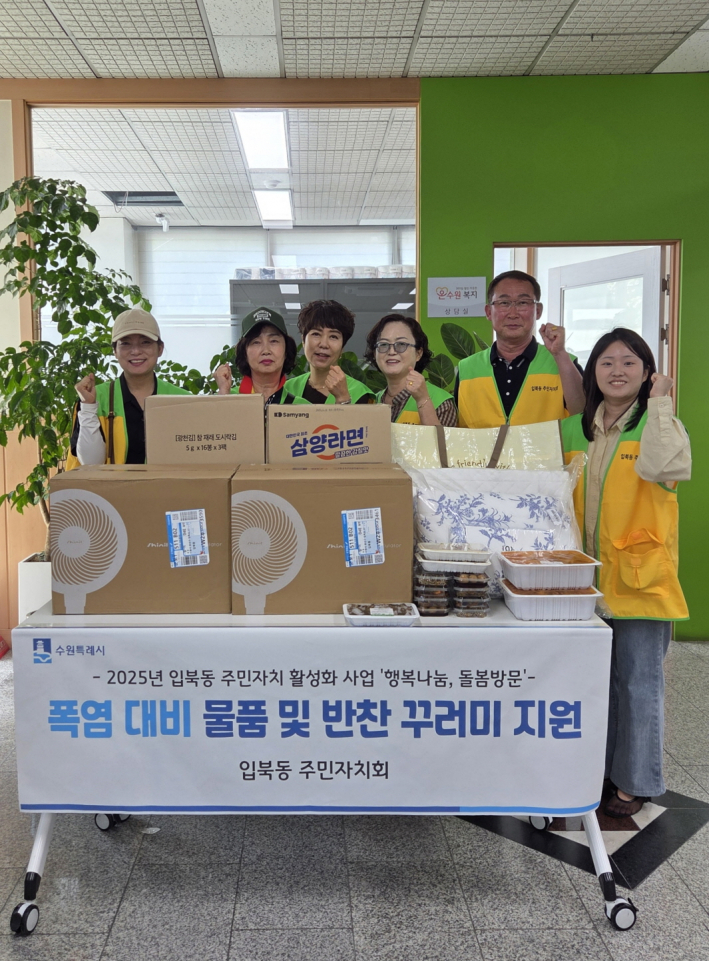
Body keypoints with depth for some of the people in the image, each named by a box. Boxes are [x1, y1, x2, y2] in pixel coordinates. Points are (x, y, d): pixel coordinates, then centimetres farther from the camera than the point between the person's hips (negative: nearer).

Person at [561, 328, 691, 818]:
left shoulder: (659, 425, -5)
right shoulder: (576, 428, 9)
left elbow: (665, 468, -28)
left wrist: (659, 404, -19)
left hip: (640, 574, -5)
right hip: (587, 576, 5)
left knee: (638, 681, 5)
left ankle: (637, 781, 21)